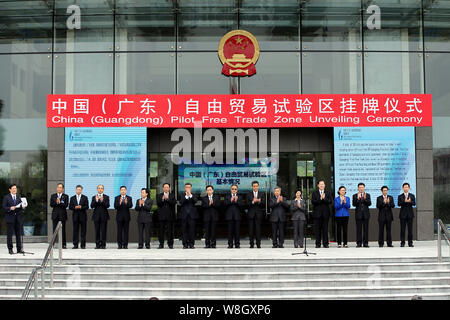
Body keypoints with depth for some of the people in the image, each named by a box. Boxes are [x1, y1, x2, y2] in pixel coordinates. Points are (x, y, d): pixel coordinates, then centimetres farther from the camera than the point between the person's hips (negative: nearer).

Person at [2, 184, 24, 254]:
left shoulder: (19, 196, 13)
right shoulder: (6, 197, 1)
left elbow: (21, 206, 12)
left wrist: (22, 206, -10)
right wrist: (10, 208, -20)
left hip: (18, 218, 3)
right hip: (10, 218, -3)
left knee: (19, 234, 4)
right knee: (9, 234, 0)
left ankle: (19, 249, 8)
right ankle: (10, 249, 7)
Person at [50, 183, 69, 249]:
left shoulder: (66, 196, 5)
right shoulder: (53, 196, 12)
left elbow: (66, 205, -7)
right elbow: (51, 204, 0)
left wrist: (59, 203, -17)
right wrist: (56, 202, -15)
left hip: (62, 215, -2)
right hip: (55, 215, 2)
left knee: (63, 230, -1)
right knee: (54, 230, 0)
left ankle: (63, 244, 3)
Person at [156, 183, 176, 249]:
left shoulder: (172, 195, 9)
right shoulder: (159, 195, 11)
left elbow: (174, 203, -6)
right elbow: (158, 203, -2)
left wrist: (168, 199, -20)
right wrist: (162, 200, -21)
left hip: (170, 216, -1)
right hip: (162, 216, 1)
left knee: (170, 230, -1)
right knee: (161, 230, 2)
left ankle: (170, 244, 5)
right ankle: (161, 244, 8)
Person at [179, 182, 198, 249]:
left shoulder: (193, 195, 11)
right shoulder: (182, 195, 10)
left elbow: (195, 201, -9)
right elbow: (181, 202, -8)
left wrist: (190, 195, -17)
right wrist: (186, 196, -15)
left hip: (192, 215, 0)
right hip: (184, 215, 0)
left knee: (192, 230, -1)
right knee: (184, 230, 1)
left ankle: (191, 244, 4)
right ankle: (185, 244, 5)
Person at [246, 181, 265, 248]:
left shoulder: (262, 194, 8)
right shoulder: (249, 194, 8)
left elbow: (264, 204, -1)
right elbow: (247, 204, -2)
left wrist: (259, 202, -21)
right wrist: (253, 201, -18)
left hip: (258, 214, 0)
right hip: (251, 214, 1)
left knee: (258, 229, -4)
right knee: (251, 229, 1)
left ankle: (258, 244, 0)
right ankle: (251, 244, 7)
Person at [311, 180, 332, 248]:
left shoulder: (327, 193, 11)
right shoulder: (314, 193, 8)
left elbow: (330, 201, -3)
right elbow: (313, 202, -5)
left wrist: (324, 198, -15)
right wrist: (320, 199, -14)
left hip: (325, 214, 1)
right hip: (317, 214, 0)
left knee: (325, 229, 1)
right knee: (317, 229, 1)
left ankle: (325, 243, 6)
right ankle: (318, 244, 6)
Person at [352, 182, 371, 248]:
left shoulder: (367, 195, 7)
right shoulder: (355, 196, 4)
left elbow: (369, 204, -4)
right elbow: (354, 204, -7)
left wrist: (365, 198, -19)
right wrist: (357, 198, -21)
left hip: (366, 214, 1)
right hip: (358, 214, -1)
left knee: (366, 229, 2)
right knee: (359, 229, -1)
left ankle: (365, 243, 6)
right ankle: (359, 243, 3)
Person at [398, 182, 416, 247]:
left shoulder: (412, 196, 10)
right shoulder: (400, 196, 7)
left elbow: (414, 203, -3)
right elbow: (399, 204, -7)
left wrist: (409, 201, -23)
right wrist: (405, 201, -23)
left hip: (410, 214, 1)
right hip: (403, 214, -1)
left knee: (410, 229, 1)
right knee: (402, 229, -2)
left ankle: (410, 243, 5)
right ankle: (402, 243, 2)